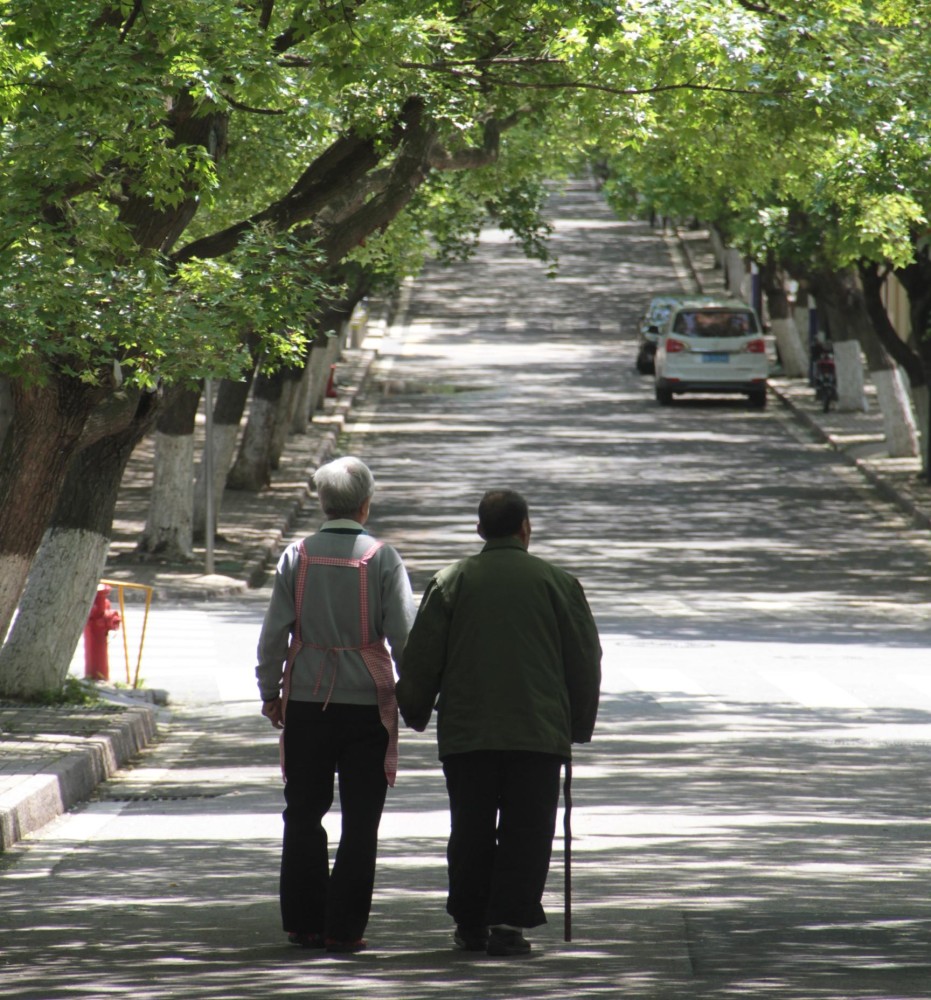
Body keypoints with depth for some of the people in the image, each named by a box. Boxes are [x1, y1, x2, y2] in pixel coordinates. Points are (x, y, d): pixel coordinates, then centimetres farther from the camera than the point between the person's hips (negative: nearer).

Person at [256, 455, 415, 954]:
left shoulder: (297, 556, -1)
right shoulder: (381, 558, -6)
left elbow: (274, 631, 0)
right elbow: (403, 633, -7)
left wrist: (269, 691, 10)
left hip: (306, 702, 2)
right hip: (366, 702, -2)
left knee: (303, 814, 11)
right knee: (360, 820, 4)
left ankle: (304, 923, 12)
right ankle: (344, 927, 1)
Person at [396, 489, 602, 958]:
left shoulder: (449, 582, 2)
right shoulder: (558, 583, 1)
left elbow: (420, 658, 3)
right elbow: (585, 660, 5)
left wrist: (416, 712, 19)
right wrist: (579, 725, 16)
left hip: (465, 731, 1)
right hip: (539, 733, -1)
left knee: (471, 831, 11)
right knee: (526, 831, 1)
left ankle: (470, 923, 15)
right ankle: (508, 921, -8)